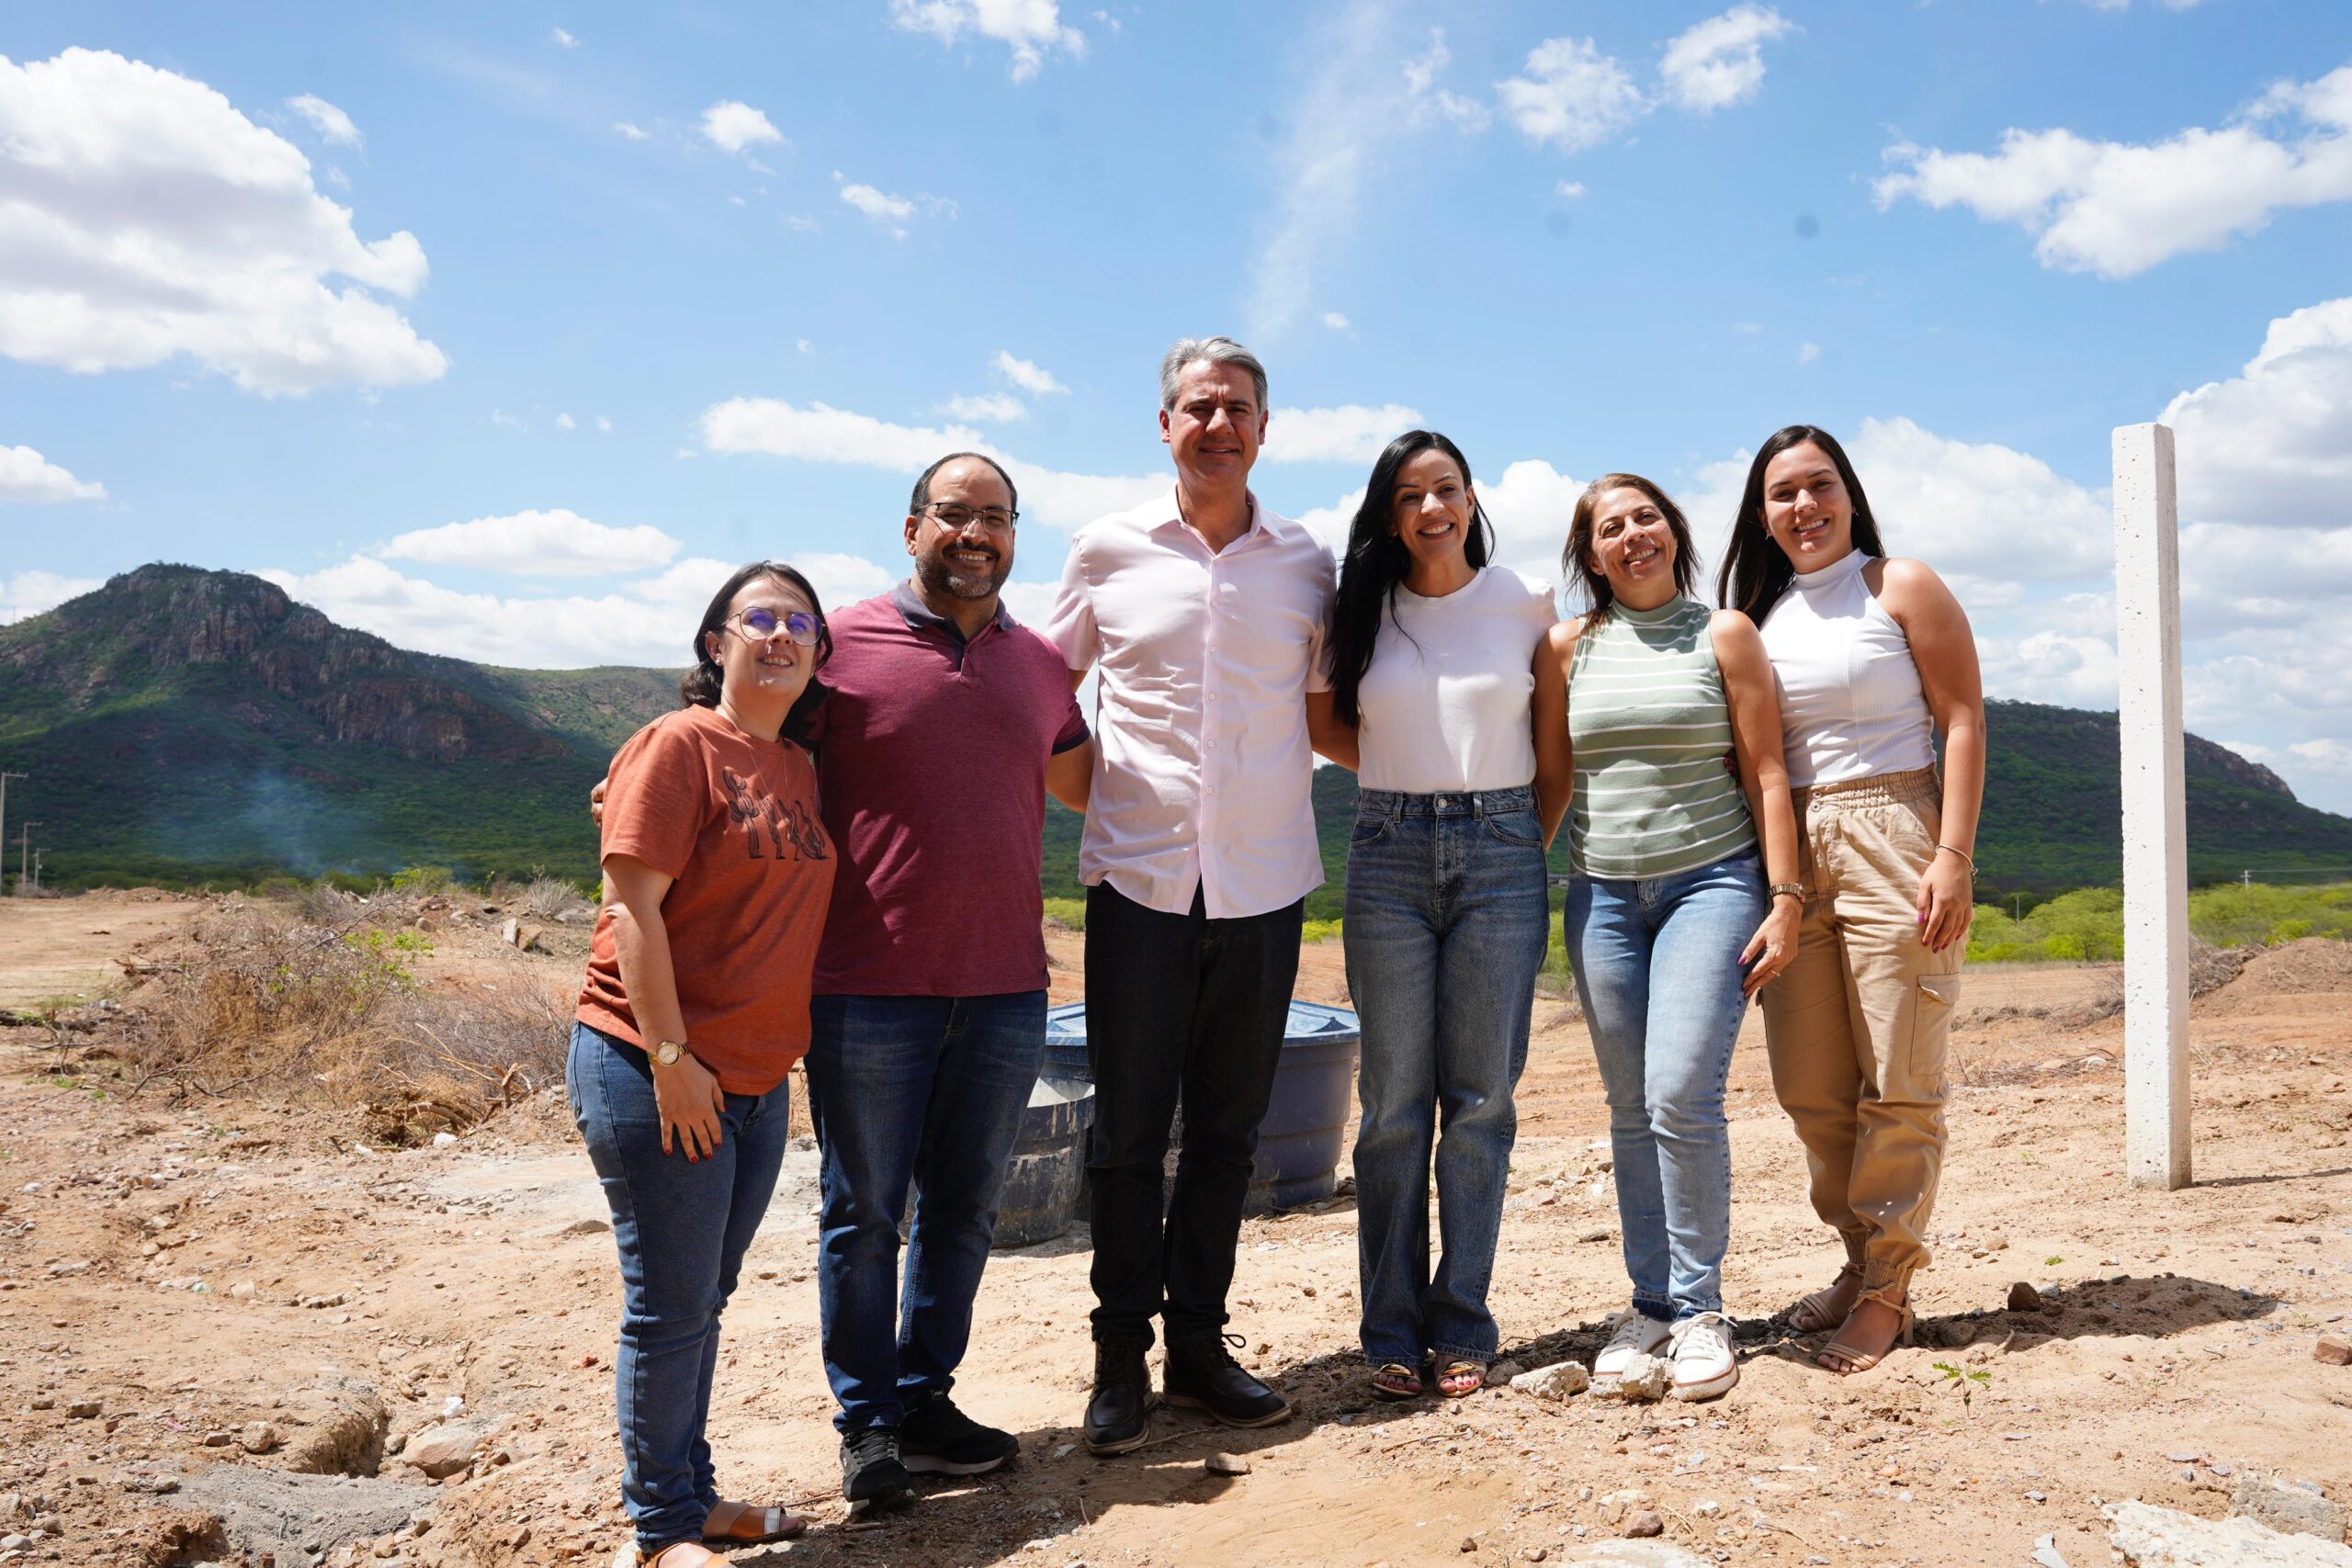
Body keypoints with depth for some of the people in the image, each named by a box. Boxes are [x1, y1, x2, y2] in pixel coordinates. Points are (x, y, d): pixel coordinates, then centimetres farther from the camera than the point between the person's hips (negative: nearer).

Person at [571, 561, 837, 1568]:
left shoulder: (797, 767, 12)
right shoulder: (679, 745, -10)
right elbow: (633, 905, -16)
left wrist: (777, 1051, 14)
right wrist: (671, 1056, -19)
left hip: (756, 1081, 7)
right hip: (654, 1074, -7)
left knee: (702, 1298, 17)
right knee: (671, 1303, 2)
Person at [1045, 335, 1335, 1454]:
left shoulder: (1305, 564, 7)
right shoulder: (1108, 550, 3)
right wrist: (1098, 783, 5)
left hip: (1263, 884, 2)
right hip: (1139, 878, -1)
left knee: (1227, 1130, 10)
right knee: (1128, 1130, 3)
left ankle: (1198, 1343, 24)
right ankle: (1121, 1354, 19)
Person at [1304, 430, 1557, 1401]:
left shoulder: (1527, 604, 4)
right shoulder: (1363, 611, 7)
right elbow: (1324, 722, 18)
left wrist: (1533, 841, 4)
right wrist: (1411, 775, 10)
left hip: (1500, 857, 0)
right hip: (1388, 857, 1)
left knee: (1480, 1101, 2)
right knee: (1393, 1102, 2)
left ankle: (1461, 1329, 14)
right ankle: (1391, 1333, 12)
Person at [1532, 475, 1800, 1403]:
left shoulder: (1723, 635, 3)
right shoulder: (1569, 648, 9)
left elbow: (1765, 772, 1)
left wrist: (1784, 899, -5)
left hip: (1712, 881, -3)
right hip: (1602, 891, 3)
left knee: (1682, 1095, -13)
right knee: (1630, 1108, 5)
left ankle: (1699, 1308, 3)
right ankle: (1651, 1303, 17)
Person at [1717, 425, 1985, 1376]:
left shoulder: (1903, 589, 3)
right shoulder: (1758, 617, 15)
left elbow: (1963, 722, -3)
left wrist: (1954, 855, -12)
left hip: (1892, 837, -4)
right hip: (1790, 852, 5)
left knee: (1898, 1080, -3)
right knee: (1809, 1086, 6)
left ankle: (1887, 1287, 8)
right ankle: (1861, 1255, 23)